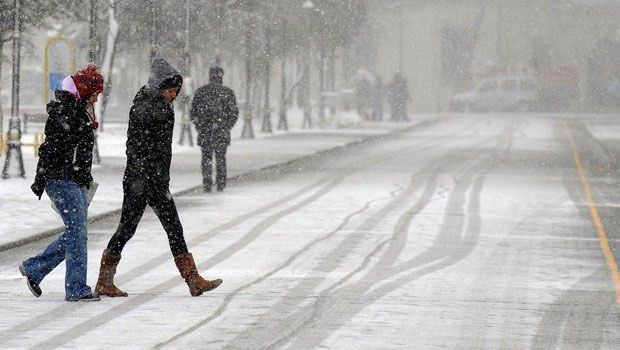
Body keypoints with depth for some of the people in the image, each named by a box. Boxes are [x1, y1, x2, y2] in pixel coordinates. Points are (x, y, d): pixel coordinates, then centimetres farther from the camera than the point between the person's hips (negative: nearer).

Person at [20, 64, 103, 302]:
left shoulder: (82, 112, 17)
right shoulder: (63, 113, -14)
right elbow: (50, 148, -19)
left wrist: (86, 178, 29)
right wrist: (40, 180, -22)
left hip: (77, 183, 10)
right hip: (62, 181, -10)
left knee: (76, 233, 12)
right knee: (78, 233, -9)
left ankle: (33, 268, 22)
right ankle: (77, 289, -5)